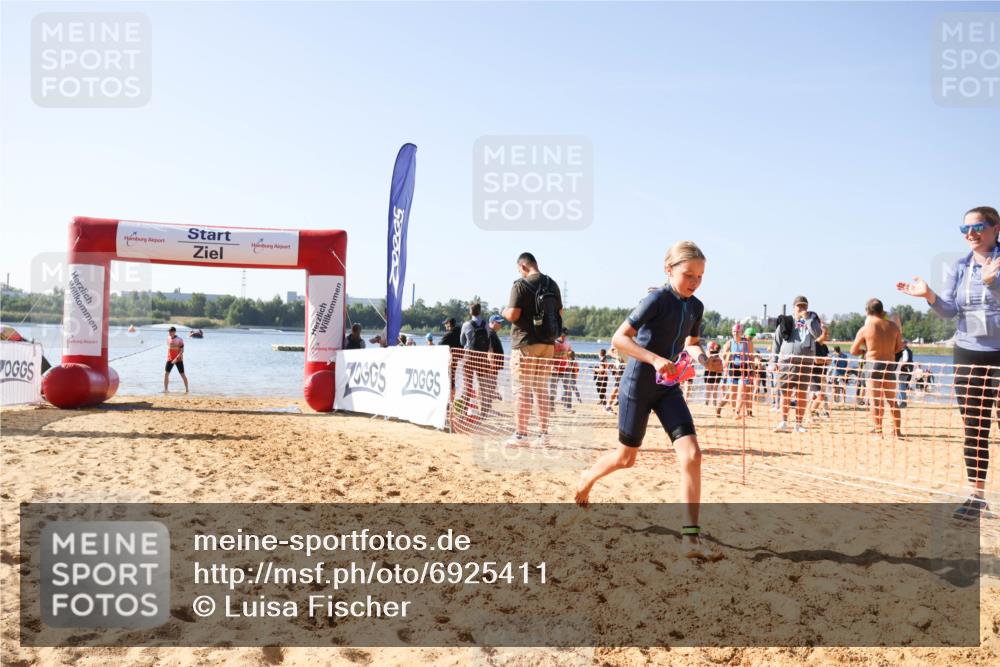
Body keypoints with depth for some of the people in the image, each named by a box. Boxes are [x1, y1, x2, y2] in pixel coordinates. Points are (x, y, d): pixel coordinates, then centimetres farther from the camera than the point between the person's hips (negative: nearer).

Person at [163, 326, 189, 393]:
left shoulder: (179, 340, -13)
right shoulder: (168, 338, 5)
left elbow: (182, 351, -16)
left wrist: (176, 358, -26)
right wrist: (167, 357, 19)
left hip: (178, 359, -5)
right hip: (170, 359, 5)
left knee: (182, 374, 2)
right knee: (166, 373, -6)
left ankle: (186, 389, 12)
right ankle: (165, 389, -1)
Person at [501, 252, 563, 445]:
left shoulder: (521, 285, -10)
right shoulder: (552, 284, 9)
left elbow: (513, 315, -15)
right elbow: (559, 313, 13)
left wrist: (505, 312, 6)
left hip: (525, 343, -6)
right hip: (548, 343, 6)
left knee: (523, 389, -1)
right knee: (542, 388, 12)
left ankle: (520, 434, 1)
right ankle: (543, 433, 13)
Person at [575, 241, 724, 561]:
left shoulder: (695, 307, 3)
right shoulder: (657, 299, -17)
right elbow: (620, 338, -19)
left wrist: (705, 360, -2)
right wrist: (655, 359, -30)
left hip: (668, 387, 5)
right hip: (638, 385, -5)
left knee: (692, 454, -11)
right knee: (627, 457, 10)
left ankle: (690, 537, -6)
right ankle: (588, 478, 44)